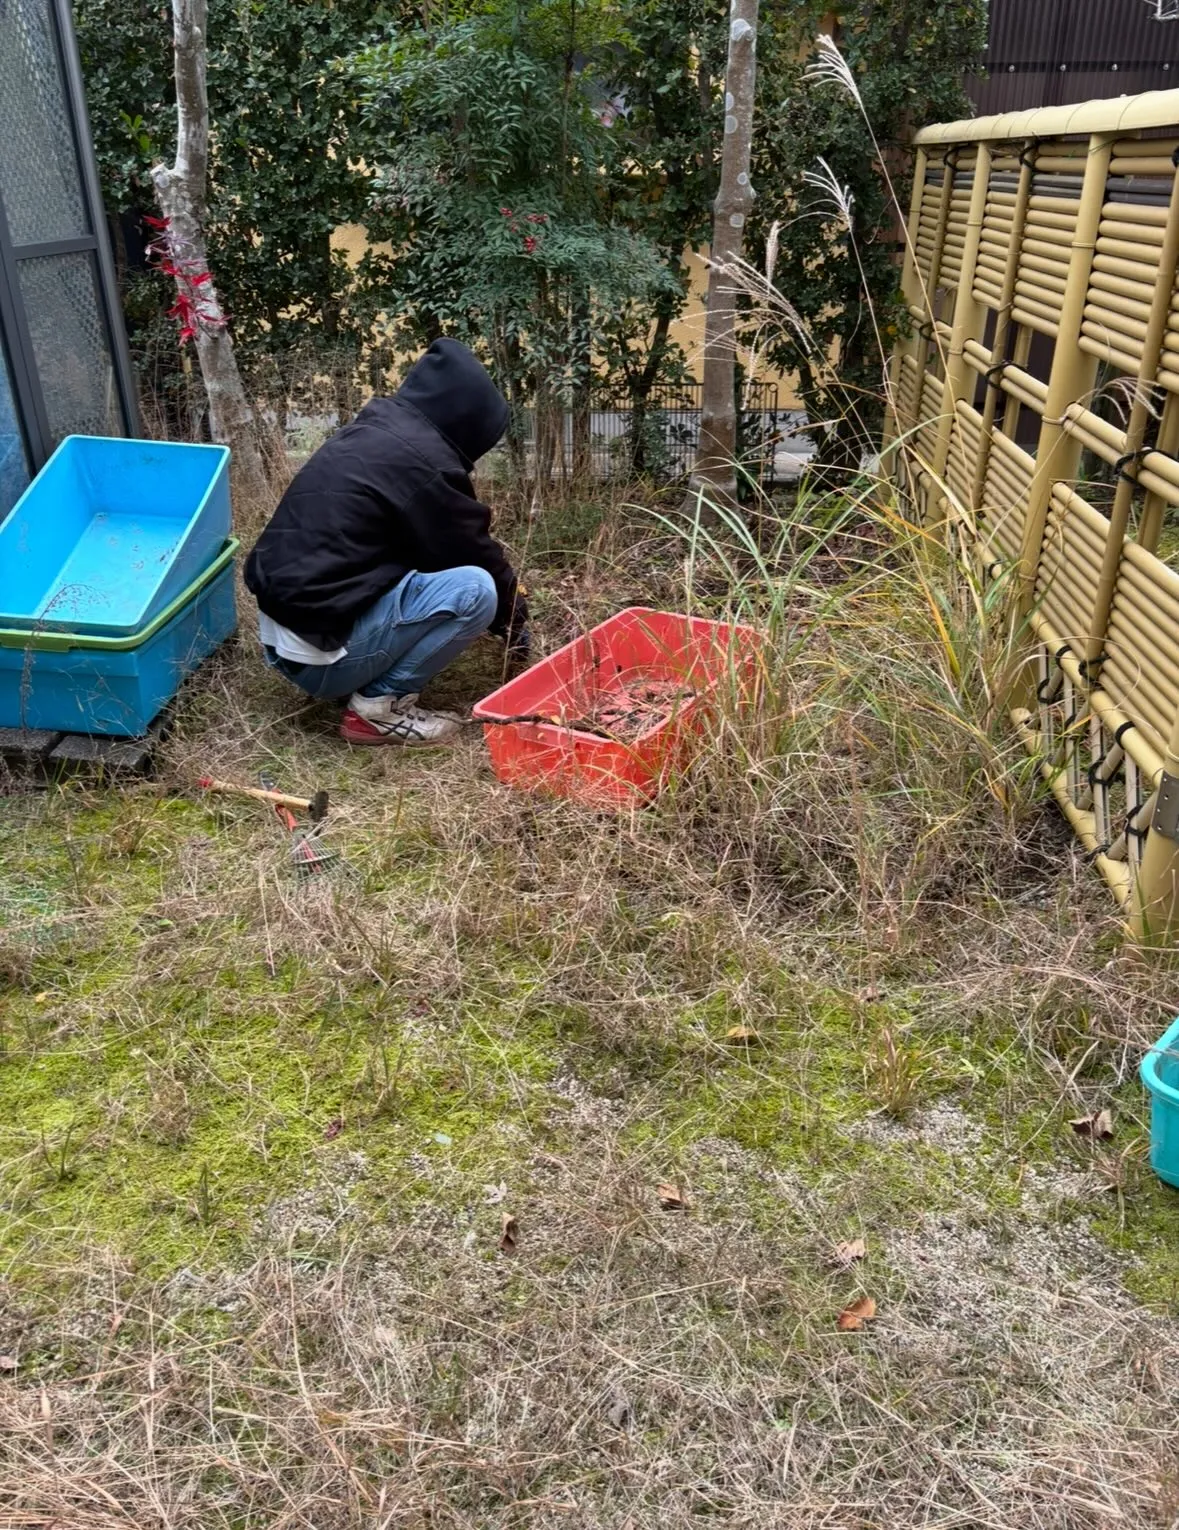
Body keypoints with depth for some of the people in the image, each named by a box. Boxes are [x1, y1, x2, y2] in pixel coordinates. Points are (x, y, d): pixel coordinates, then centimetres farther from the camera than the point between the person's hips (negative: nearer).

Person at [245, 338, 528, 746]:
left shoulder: (368, 433, 14)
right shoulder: (425, 461, -14)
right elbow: (478, 556, -2)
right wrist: (514, 623, 17)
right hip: (318, 652, -10)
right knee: (475, 589, -14)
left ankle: (371, 684, 12)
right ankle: (380, 705, -5)